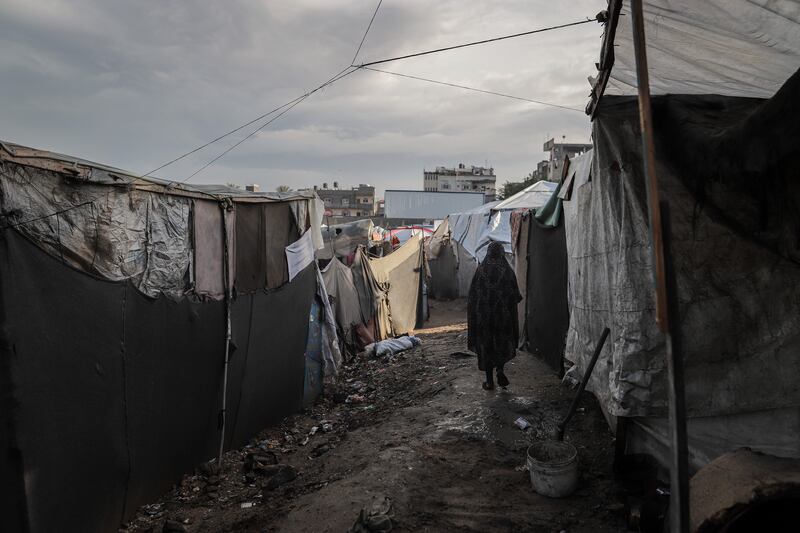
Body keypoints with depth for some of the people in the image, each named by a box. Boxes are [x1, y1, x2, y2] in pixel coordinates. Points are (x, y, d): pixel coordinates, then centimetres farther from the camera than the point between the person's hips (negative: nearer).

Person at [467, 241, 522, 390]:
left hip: (483, 314, 0)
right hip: (503, 314, 0)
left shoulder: (481, 269, -5)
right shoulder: (507, 270, -6)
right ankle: (500, 369, -5)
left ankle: (489, 380, 11)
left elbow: (472, 294, -4)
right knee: (504, 343, 18)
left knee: (485, 345, 9)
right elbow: (515, 295, -3)